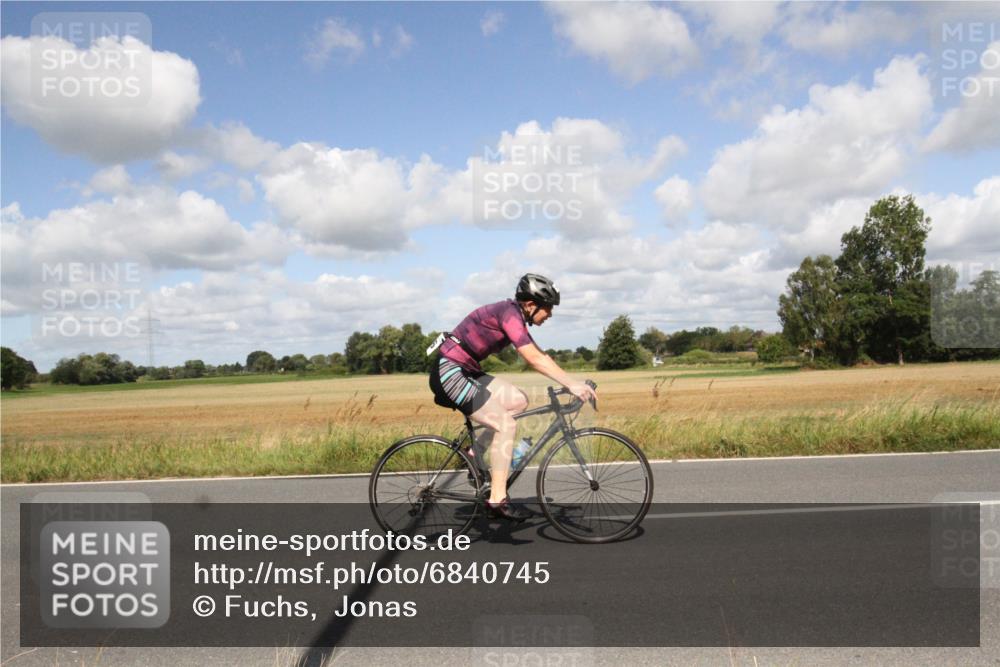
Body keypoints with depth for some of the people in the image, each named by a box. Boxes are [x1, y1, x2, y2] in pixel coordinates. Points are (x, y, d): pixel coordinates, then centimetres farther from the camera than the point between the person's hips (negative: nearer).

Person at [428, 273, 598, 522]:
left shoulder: (515, 316, 11)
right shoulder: (509, 313, -18)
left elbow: (541, 356, 13)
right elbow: (534, 359, -26)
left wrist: (575, 382, 7)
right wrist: (571, 384, -26)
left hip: (465, 371, 10)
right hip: (450, 372, -10)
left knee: (519, 400, 7)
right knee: (506, 426, -13)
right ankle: (497, 500, -8)